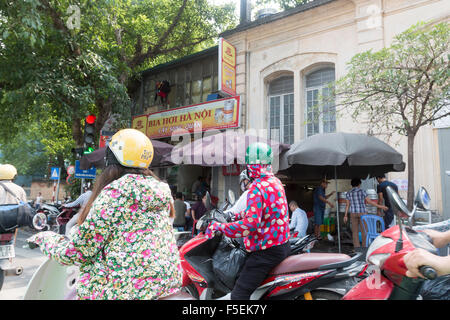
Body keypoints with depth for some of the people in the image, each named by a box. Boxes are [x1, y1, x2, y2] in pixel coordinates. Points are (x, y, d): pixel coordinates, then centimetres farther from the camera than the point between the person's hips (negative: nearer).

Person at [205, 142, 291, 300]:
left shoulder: (257, 188, -20)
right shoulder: (276, 182, 8)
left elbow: (251, 224, -28)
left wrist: (219, 226, -20)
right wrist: (240, 214, 26)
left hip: (266, 251, -10)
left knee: (239, 295, -8)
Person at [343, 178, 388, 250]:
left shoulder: (348, 193, 1)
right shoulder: (362, 191, -6)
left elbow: (347, 205, 0)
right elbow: (370, 201, -7)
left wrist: (345, 215, 3)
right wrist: (380, 206, 0)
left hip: (353, 213, 3)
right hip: (362, 213, -2)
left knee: (355, 230, 7)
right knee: (364, 230, 5)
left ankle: (356, 246, 4)